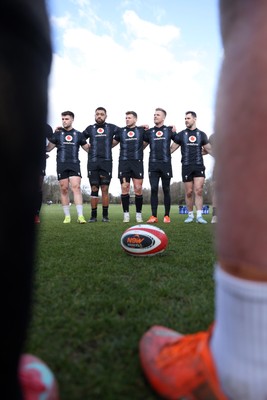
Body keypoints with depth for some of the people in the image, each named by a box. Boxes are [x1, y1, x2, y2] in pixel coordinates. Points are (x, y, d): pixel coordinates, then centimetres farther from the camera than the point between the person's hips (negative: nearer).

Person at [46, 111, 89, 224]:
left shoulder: (78, 134, 13)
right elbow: (48, 148, 11)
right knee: (64, 189, 1)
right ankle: (67, 216, 10)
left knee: (76, 187, -13)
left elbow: (87, 148, 15)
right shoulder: (57, 133, 13)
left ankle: (80, 216, -15)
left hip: (74, 164, -1)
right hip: (61, 165, 1)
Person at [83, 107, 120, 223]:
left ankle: (105, 215, 5)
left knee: (105, 189, -2)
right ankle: (93, 215, 8)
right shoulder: (90, 128, 14)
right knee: (94, 189, 1)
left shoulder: (111, 128, 11)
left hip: (106, 162, -1)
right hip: (93, 162, 1)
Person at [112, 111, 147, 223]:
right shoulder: (121, 131, 14)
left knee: (138, 188, -4)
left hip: (137, 162, -1)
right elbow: (112, 144, 20)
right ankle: (126, 214, 6)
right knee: (124, 188, -2)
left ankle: (139, 214, 6)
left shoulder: (141, 130, 10)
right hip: (124, 162, 1)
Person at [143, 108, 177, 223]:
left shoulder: (169, 130, 9)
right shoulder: (149, 131, 13)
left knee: (166, 190, 3)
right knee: (154, 189, -3)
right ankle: (154, 216, 0)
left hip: (166, 164, -1)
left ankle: (167, 216, 10)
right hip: (153, 164, 1)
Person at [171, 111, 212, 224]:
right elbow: (172, 149, 7)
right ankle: (190, 215, 15)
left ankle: (199, 216, -4)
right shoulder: (181, 134, 8)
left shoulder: (201, 134, 10)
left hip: (199, 166, 0)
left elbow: (209, 149, 16)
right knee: (189, 192, 2)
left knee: (198, 190, -8)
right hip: (186, 167, 0)